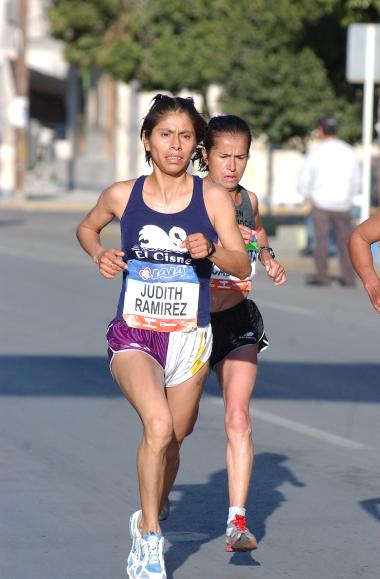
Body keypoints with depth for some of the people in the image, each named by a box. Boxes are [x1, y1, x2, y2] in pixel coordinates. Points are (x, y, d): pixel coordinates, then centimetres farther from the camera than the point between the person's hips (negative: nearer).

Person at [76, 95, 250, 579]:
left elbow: (242, 266, -2)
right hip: (133, 337, -2)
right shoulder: (122, 196, -1)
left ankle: (147, 523, 42)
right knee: (158, 424, -26)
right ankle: (151, 539, -14)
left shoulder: (212, 198, -3)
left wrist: (211, 251, -21)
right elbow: (86, 228, 19)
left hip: (189, 339, 2)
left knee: (171, 439, 14)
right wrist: (100, 255, -1)